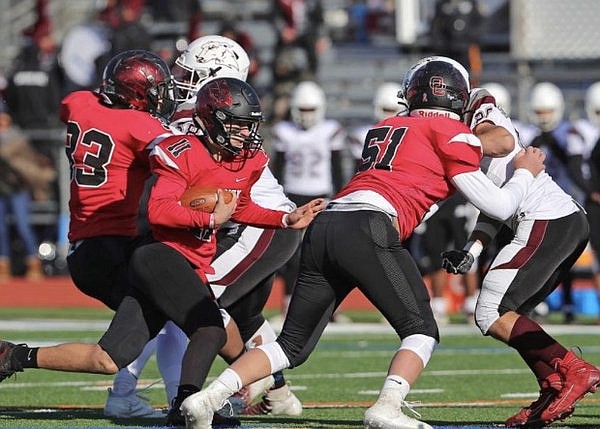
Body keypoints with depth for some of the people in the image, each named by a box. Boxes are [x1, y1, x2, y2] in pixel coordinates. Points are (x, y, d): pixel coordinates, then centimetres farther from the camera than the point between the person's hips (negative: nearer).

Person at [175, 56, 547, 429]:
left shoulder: (384, 128, 29)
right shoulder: (452, 133, 10)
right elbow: (499, 207, 12)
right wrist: (526, 173, 31)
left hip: (324, 227, 7)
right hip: (367, 228, -7)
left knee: (293, 345, 12)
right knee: (422, 330, 4)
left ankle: (207, 398, -1)